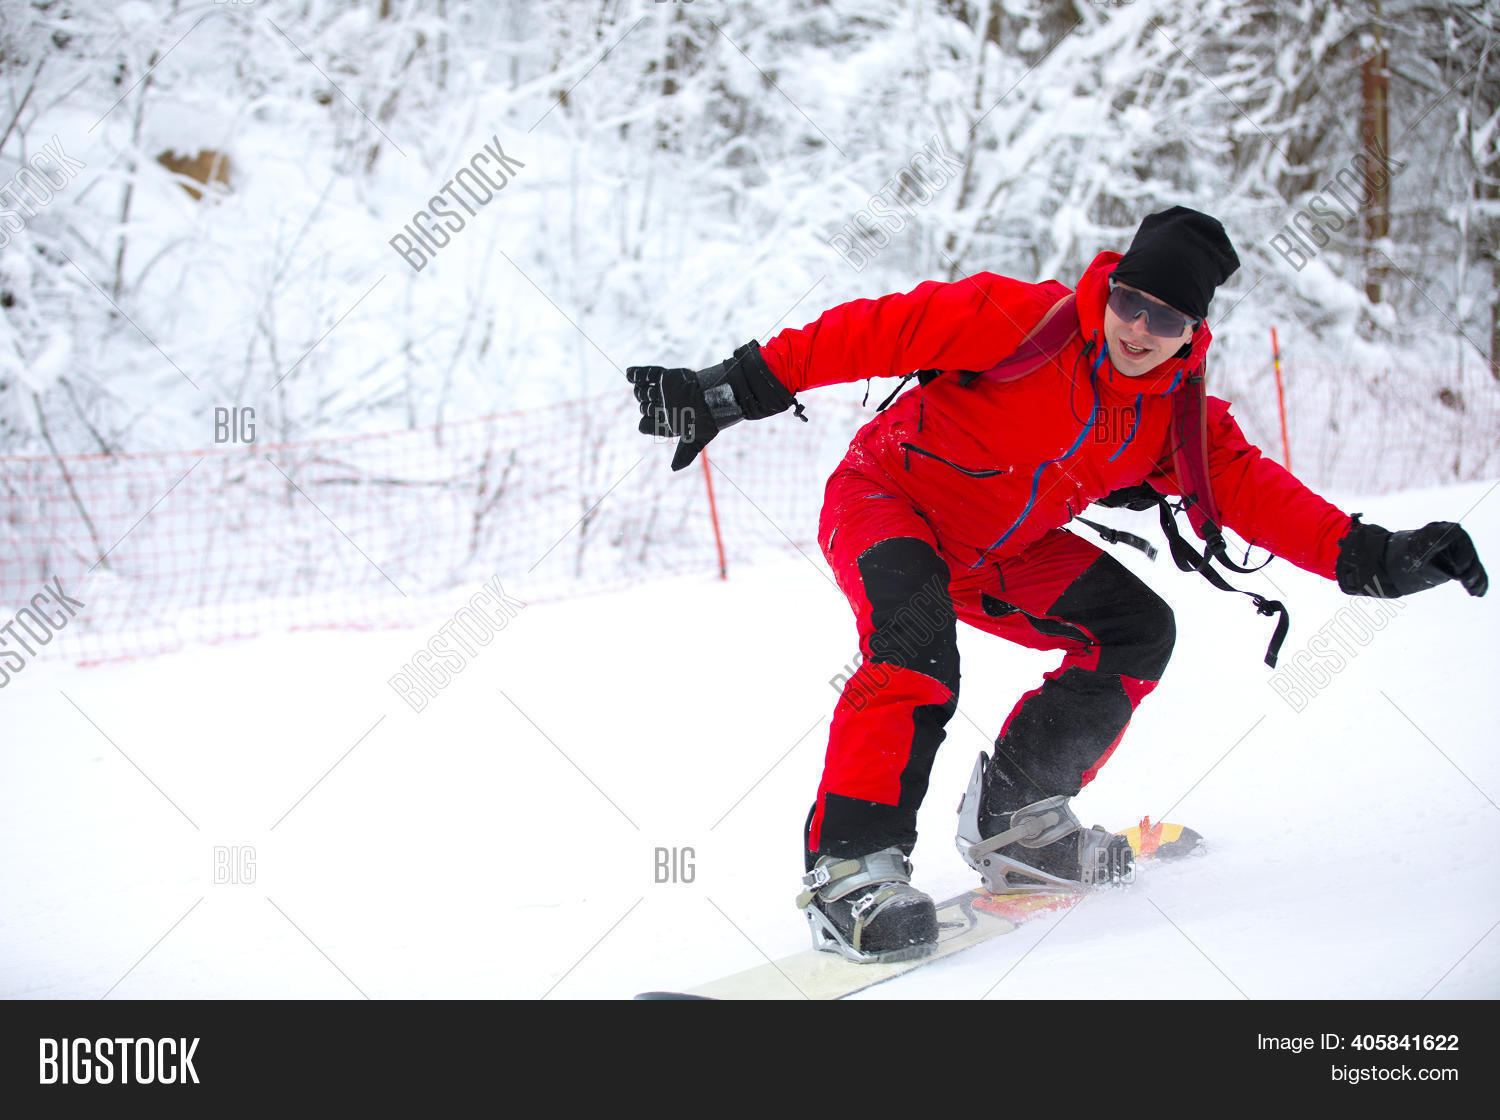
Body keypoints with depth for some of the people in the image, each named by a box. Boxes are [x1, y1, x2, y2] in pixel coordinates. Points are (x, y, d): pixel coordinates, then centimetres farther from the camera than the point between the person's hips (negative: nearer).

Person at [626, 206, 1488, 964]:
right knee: (917, 647, -35)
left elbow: (1252, 489, -11)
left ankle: (1011, 815, 5)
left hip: (996, 552, 7)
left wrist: (1370, 557, -25)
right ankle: (851, 865, -34)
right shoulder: (1024, 320, -24)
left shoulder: (1182, 414, -5)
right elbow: (882, 329, -24)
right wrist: (742, 389, -27)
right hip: (887, 497, -7)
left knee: (1138, 631, 0)